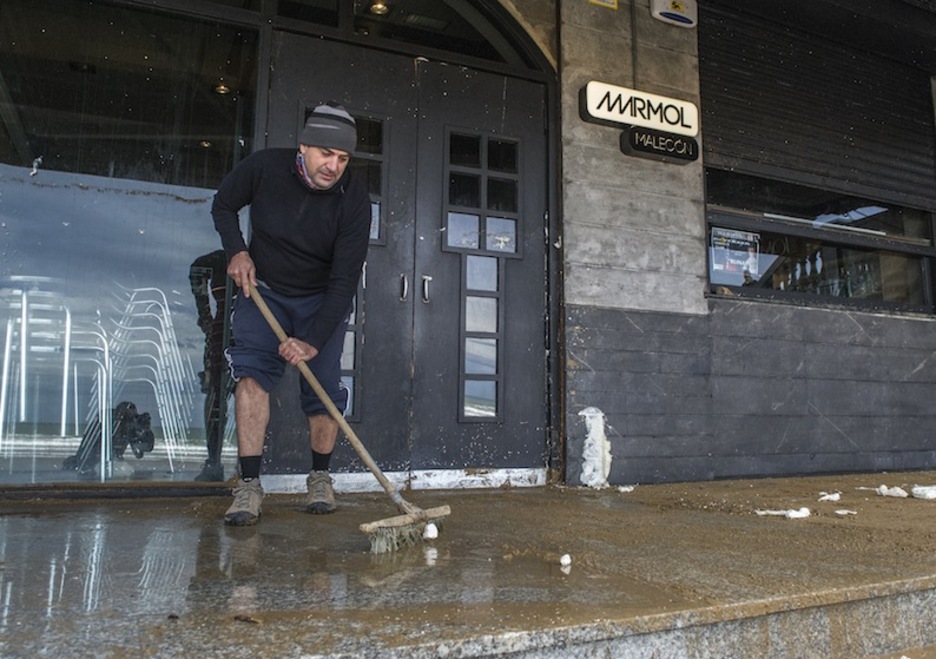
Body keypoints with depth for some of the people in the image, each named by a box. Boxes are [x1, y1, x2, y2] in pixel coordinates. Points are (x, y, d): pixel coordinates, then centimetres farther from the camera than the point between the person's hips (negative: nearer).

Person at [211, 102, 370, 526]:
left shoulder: (354, 200, -22)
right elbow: (223, 205, 3)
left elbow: (344, 280, -24)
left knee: (324, 388, -6)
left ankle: (320, 478, 16)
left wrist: (314, 340, -31)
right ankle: (249, 485, -12)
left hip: (323, 300, 0)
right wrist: (236, 251, -13)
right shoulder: (264, 166, -18)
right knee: (252, 372, -16)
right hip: (262, 288, 1)